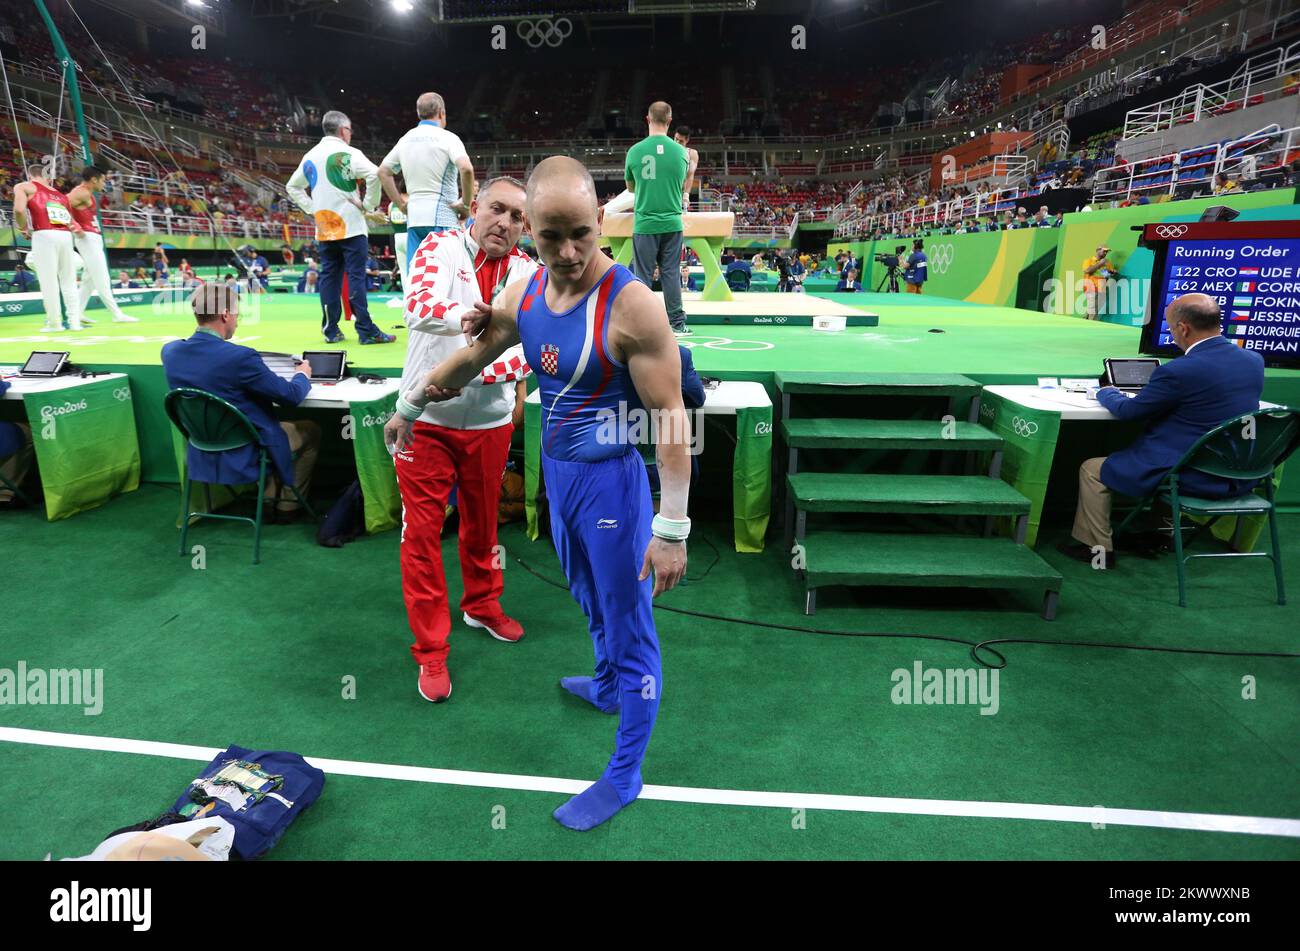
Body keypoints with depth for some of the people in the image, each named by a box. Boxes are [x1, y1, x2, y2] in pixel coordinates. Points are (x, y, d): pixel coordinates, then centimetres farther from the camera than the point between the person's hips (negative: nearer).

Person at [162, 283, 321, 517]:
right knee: (312, 430, 18)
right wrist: (303, 374, 5)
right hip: (245, 456, -7)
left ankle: (269, 498, 34)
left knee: (277, 419, 33)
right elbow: (291, 396, -17)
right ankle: (287, 505, 23)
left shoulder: (170, 351, -6)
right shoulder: (240, 357, -27)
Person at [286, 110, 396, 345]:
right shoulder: (348, 154, -6)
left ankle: (331, 330, 9)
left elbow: (292, 187, 24)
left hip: (324, 229, 6)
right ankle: (366, 331, -8)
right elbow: (374, 174, -21)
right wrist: (369, 206, -11)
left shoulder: (310, 157, 15)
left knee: (329, 277, 8)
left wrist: (313, 209, 18)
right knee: (356, 277, -7)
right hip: (350, 226, -6)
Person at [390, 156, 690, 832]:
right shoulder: (523, 293, 0)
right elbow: (469, 359, 17)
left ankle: (624, 777, 24)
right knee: (591, 600, 28)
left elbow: (670, 415, -22)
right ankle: (606, 688, 56)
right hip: (556, 472, 7)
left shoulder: (632, 303, -22)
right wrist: (409, 404, 28)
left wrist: (671, 528, -24)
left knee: (630, 628, 6)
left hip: (613, 480, -7)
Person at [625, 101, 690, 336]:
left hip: (644, 223, -1)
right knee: (671, 273, 7)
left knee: (643, 275, 4)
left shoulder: (635, 151, -3)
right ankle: (677, 324, 9)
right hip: (672, 222, 1)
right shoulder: (680, 151, 0)